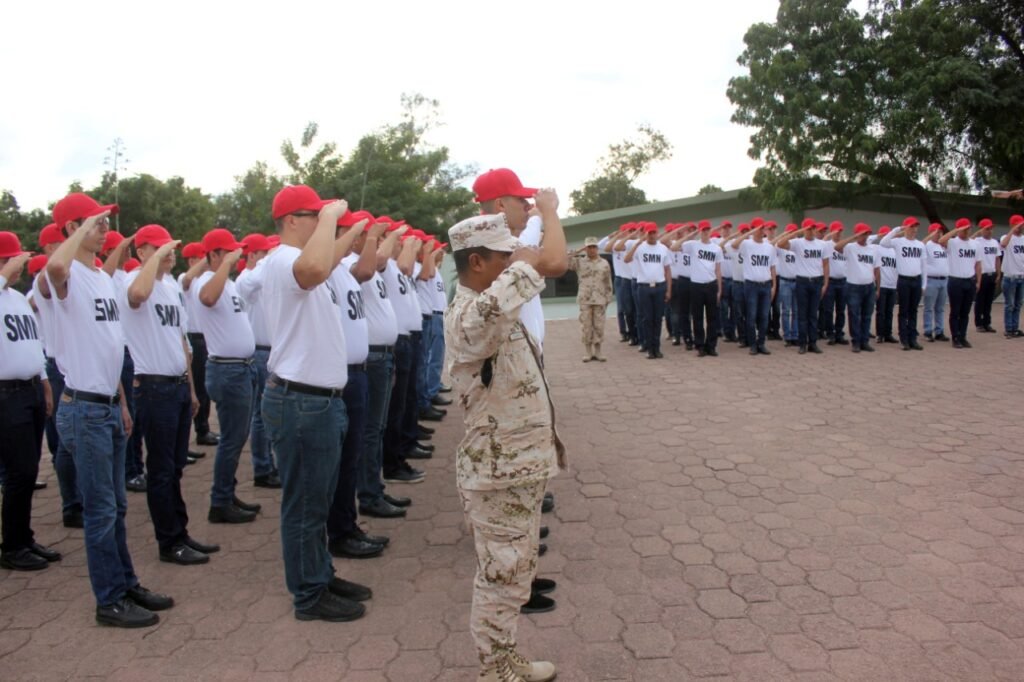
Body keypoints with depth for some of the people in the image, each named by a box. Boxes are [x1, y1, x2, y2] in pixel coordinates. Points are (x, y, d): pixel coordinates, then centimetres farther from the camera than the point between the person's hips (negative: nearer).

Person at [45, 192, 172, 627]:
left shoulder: (104, 277, 13)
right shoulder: (68, 276, -13)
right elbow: (54, 267, -42)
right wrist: (85, 228, -25)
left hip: (109, 406, 8)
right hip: (83, 409, -8)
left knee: (116, 506, 16)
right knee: (101, 510, 1)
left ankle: (126, 585, 29)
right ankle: (110, 602, 13)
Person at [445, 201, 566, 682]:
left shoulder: (491, 304, 6)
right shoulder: (471, 316, -28)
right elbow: (552, 264, -29)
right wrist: (548, 209, -15)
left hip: (520, 465, 10)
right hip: (499, 474, -10)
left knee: (516, 571, 23)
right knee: (500, 577, 8)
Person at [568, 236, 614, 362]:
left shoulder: (604, 264, 6)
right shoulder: (579, 262, 3)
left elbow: (608, 283, 9)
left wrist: (608, 298, 5)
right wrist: (578, 251, -6)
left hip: (600, 300, 1)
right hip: (584, 300, -1)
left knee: (599, 326, 3)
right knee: (586, 326, 2)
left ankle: (598, 352, 12)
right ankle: (588, 353, 11)